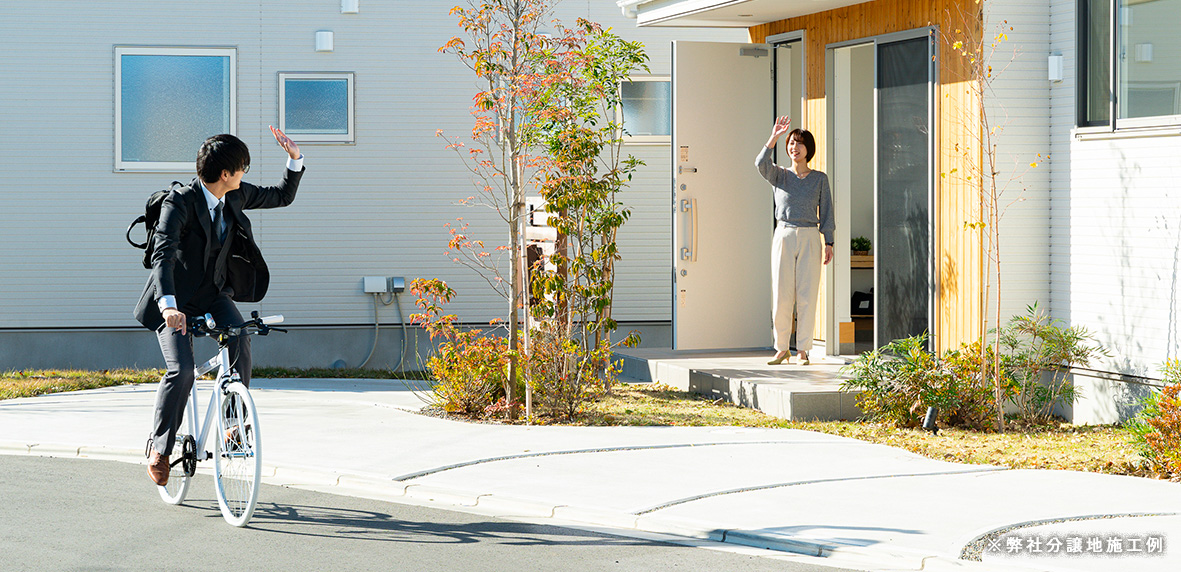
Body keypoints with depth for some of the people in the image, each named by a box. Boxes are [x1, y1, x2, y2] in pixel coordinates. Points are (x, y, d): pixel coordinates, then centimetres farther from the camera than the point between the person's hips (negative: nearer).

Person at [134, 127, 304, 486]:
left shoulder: (237, 196, -3)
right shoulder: (179, 203, -23)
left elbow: (282, 197, 12)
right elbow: (163, 254, -35)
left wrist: (295, 160, -5)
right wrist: (168, 305, -49)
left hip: (213, 294, 5)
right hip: (176, 301, -5)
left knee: (240, 338, -25)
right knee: (181, 372, -20)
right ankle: (160, 447, 1)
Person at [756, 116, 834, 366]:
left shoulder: (820, 179, 8)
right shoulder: (780, 175, 7)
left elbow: (825, 212, 7)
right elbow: (761, 164, -14)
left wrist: (828, 243, 0)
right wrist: (774, 138, -21)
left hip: (809, 238, 0)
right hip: (784, 236, 0)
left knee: (807, 296, -2)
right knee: (781, 296, -1)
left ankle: (802, 350, 5)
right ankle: (782, 348, 11)